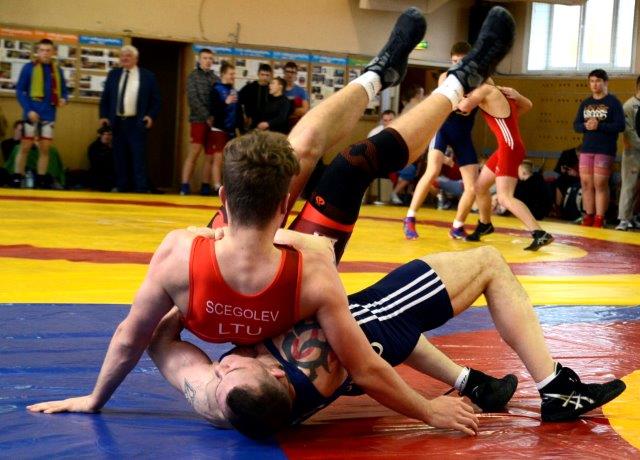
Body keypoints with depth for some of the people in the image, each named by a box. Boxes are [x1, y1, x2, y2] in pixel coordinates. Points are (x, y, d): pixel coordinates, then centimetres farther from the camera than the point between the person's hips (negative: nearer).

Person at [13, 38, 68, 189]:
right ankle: (17, 178, 4)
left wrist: (64, 99, -8)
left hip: (49, 114, 4)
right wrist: (28, 110, -14)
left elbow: (63, 90, 15)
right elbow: (19, 91, -4)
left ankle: (41, 179, 13)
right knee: (25, 146, -2)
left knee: (45, 148, 7)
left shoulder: (57, 70, 8)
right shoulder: (29, 67, -3)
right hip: (32, 113, -4)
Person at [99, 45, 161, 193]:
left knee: (138, 157, -7)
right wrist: (103, 116, 1)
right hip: (117, 122, 4)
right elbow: (105, 98, 14)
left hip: (136, 123, -4)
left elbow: (155, 100, 5)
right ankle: (122, 188, 10)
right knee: (120, 158, 5)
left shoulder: (148, 76, 3)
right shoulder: (113, 74, 13)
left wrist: (151, 116, -9)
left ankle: (141, 189, -6)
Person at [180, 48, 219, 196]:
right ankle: (185, 186, -8)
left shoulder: (215, 78, 13)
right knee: (194, 151, -9)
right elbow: (193, 99, -8)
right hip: (199, 120, -4)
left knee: (210, 156, 4)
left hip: (213, 122, 4)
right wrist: (207, 116, -14)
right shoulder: (194, 76, 2)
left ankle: (205, 186, 9)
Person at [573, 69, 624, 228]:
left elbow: (620, 125, -10)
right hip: (586, 149, 5)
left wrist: (599, 126, -20)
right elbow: (576, 125, 11)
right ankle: (588, 217, 10)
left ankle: (599, 220, -5)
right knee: (586, 183, 3)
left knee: (600, 184, -7)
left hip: (605, 150, -5)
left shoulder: (613, 102, -2)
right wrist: (586, 126, -11)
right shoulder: (585, 103, 14)